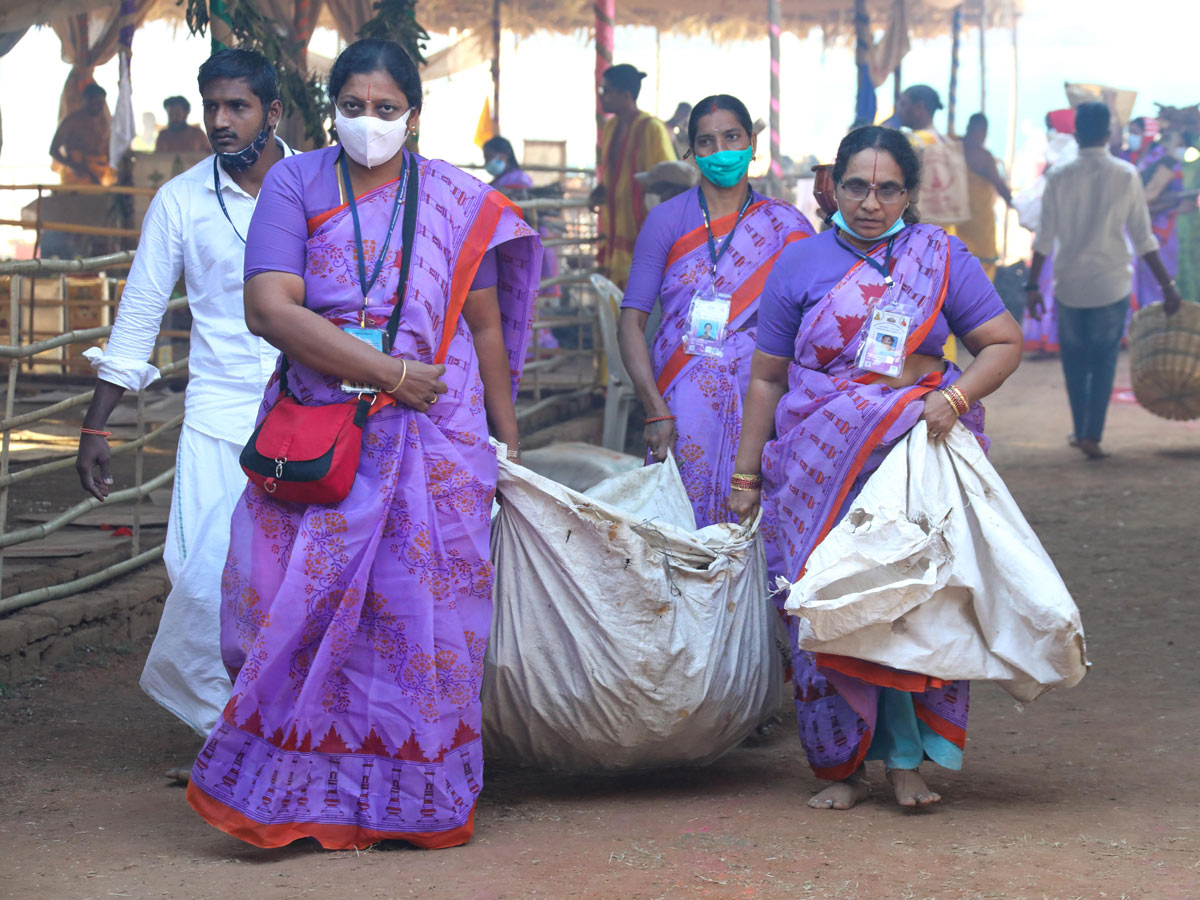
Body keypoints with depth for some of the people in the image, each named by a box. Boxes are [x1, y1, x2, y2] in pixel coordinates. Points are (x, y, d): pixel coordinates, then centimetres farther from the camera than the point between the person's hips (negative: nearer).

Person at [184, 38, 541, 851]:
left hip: (432, 439, 1)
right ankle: (301, 794, 6)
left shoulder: (456, 202, 9)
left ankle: (411, 798, 9)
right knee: (306, 608, -4)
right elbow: (269, 308, -10)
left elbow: (486, 326, 13)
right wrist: (387, 371, -14)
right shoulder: (297, 185, 2)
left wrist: (509, 441, 13)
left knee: (420, 608, 0)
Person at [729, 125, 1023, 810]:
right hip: (822, 468, 1)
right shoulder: (801, 265, 7)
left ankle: (907, 759, 4)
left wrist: (956, 395, -13)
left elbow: (1004, 343, 5)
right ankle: (843, 769, 7)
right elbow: (767, 376, 10)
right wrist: (747, 473, 8)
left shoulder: (942, 258, 5)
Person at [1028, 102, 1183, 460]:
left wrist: (1032, 285, 3)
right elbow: (1143, 237, -3)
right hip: (1112, 282, 0)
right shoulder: (1126, 175, -5)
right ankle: (1092, 435, 0)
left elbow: (1044, 238, -4)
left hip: (1070, 283, 0)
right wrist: (1166, 283, 4)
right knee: (1105, 360, 7)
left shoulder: (1059, 177, -5)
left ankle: (1081, 431, 18)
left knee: (1074, 360, 14)